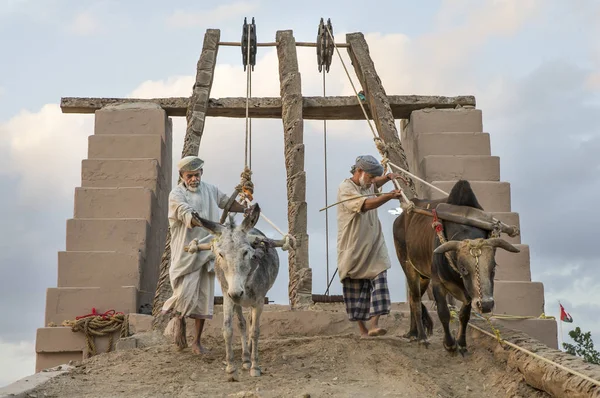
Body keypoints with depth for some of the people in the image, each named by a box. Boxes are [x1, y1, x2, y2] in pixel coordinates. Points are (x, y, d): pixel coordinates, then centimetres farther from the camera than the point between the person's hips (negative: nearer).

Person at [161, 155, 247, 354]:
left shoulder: (210, 189, 10)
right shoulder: (176, 194, -9)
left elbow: (226, 201, 30)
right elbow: (188, 217, -25)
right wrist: (214, 225, -37)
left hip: (206, 252, 5)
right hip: (186, 253, -5)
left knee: (204, 297, 5)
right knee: (186, 294, -10)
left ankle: (197, 342, 14)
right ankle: (179, 322, 24)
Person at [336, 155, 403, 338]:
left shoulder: (367, 185, 12)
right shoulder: (345, 188, -12)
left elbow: (375, 183, 38)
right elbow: (365, 204, -28)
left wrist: (388, 177, 16)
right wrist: (390, 196, -36)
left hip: (374, 249, 6)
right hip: (353, 250, -6)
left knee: (379, 282, -11)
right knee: (356, 291, 2)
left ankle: (374, 325, -17)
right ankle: (363, 330, 11)